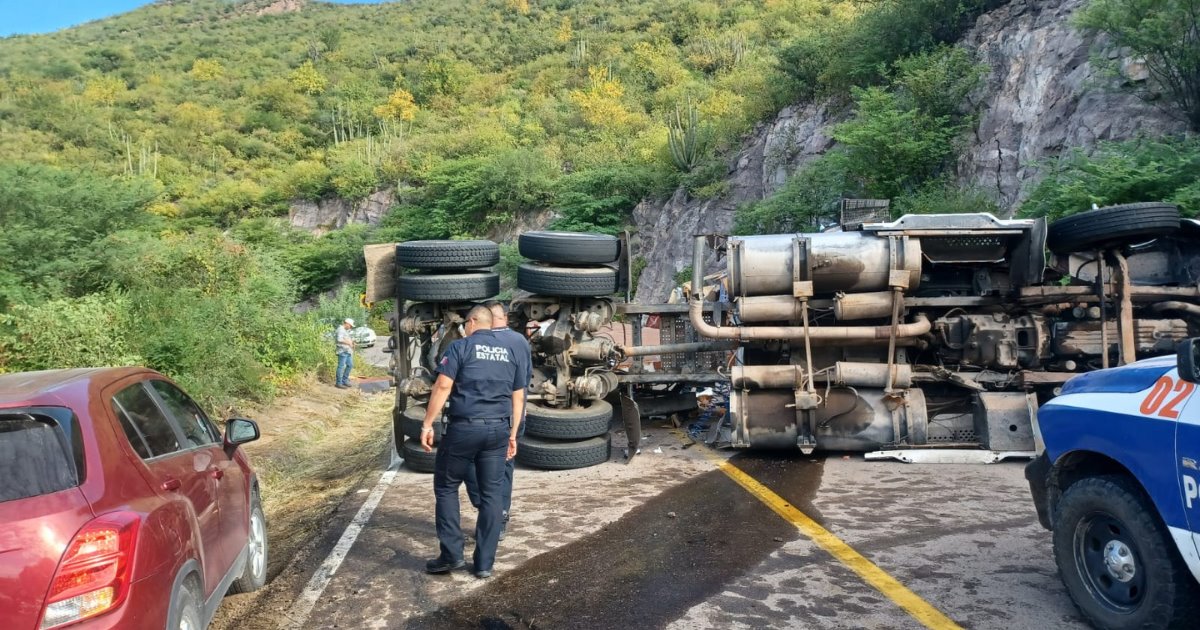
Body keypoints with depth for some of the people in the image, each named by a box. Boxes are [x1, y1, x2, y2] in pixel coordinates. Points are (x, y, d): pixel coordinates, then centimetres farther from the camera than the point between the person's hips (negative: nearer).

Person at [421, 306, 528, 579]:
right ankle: (484, 563, 13)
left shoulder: (460, 347, -1)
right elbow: (518, 397, 12)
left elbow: (443, 386, -10)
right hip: (498, 429, 4)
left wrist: (427, 425, -6)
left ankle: (452, 554, 10)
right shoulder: (512, 352, 13)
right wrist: (512, 434, 18)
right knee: (491, 494, 9)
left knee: (446, 487, 13)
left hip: (464, 427, -4)